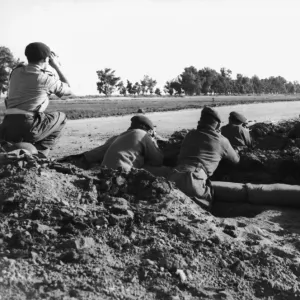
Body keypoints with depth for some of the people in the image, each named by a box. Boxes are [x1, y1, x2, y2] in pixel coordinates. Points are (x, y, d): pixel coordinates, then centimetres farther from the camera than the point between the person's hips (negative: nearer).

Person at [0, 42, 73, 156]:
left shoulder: (16, 72, 14)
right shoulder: (47, 78, -1)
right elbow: (69, 90, 16)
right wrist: (57, 67, 21)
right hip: (27, 128, -6)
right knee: (61, 117, 18)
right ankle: (39, 153, 7)